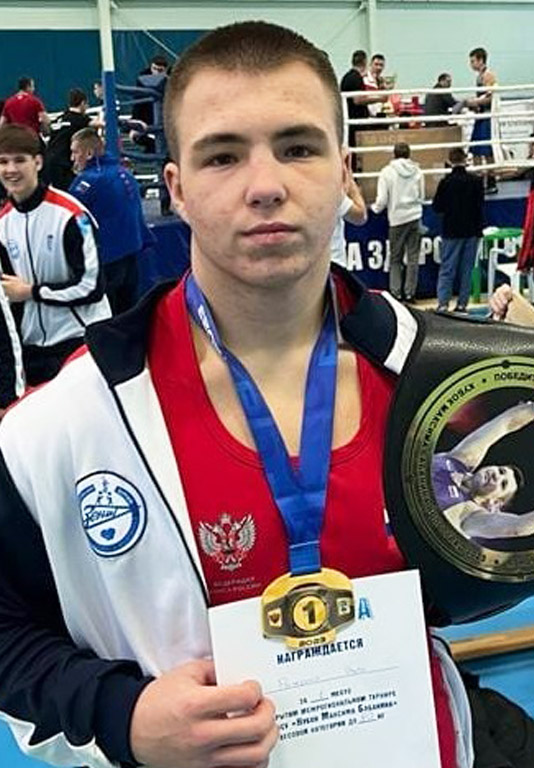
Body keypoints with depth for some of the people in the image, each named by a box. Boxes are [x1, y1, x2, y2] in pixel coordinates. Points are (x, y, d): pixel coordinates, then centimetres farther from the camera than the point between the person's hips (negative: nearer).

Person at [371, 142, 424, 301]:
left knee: (395, 258, 8)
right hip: (415, 217, 2)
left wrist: (375, 208, 14)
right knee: (413, 257, 6)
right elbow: (421, 196, 7)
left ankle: (396, 292, 5)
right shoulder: (417, 171, 2)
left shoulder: (387, 172, -6)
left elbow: (382, 199, -7)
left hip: (397, 218, -2)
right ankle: (410, 292, 7)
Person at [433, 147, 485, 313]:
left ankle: (443, 304, -8)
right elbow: (480, 207, 2)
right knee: (467, 270, 9)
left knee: (447, 270, 1)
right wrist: (479, 228, 12)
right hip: (471, 232, 2)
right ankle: (462, 304, 10)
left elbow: (437, 207, -5)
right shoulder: (476, 181, -4)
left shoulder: (446, 182, -11)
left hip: (451, 232, -2)